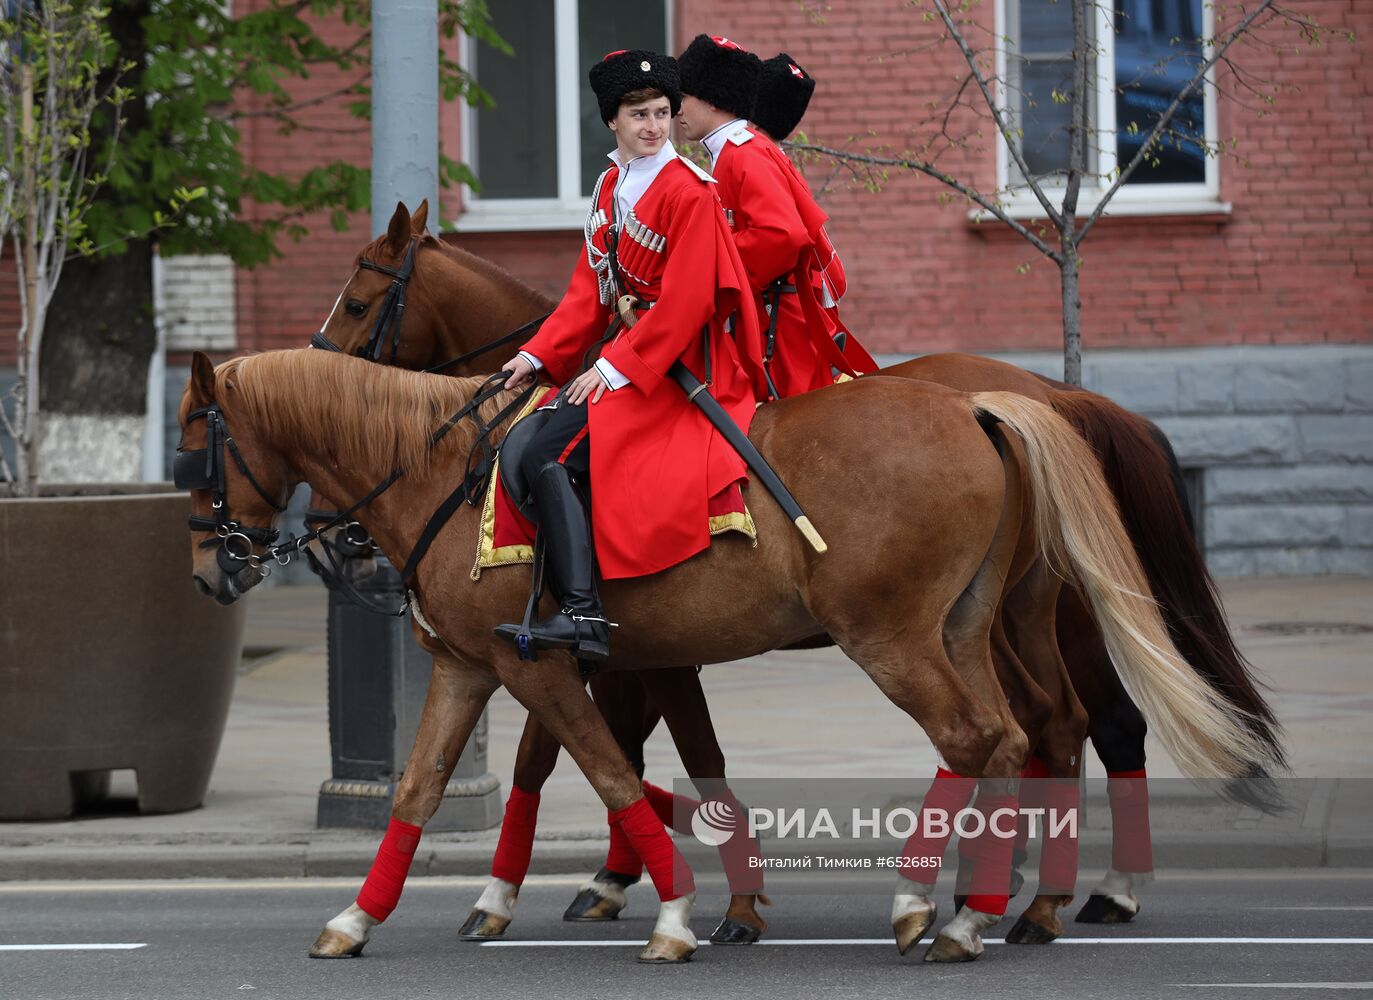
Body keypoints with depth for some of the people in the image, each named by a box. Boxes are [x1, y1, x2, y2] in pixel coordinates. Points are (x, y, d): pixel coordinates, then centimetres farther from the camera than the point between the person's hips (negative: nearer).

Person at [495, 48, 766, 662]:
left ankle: (581, 617, -30)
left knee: (548, 457, -23)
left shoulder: (687, 191, -13)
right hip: (628, 349, 9)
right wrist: (540, 355, 0)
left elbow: (685, 301, -18)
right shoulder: (611, 187, 13)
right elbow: (590, 290, 13)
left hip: (676, 362, -9)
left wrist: (616, 366, -22)